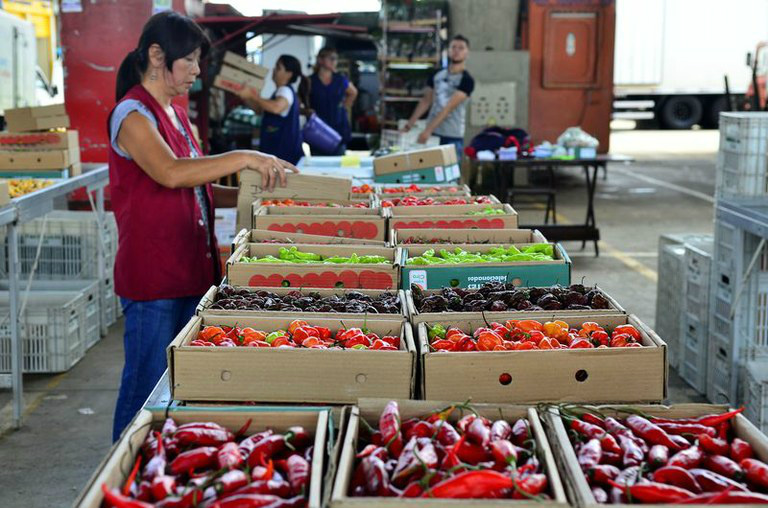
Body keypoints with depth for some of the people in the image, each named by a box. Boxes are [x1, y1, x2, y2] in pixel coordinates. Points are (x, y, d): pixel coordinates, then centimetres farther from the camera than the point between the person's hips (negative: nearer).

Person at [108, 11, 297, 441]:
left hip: (192, 270, 9)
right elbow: (170, 173, -29)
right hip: (152, 278, -9)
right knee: (148, 387, 0)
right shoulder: (133, 115, -12)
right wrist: (243, 159, -28)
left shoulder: (176, 115, 15)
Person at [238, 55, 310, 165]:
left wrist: (252, 96, -28)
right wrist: (246, 98, 14)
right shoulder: (282, 91, 20)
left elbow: (276, 107, -37)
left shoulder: (286, 90, -13)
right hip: (275, 149, 10)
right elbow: (260, 108, 31)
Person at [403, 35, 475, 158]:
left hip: (452, 137, -4)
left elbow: (449, 108, -17)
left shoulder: (466, 80, -8)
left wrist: (428, 130, -24)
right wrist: (410, 124, 2)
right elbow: (426, 101, 13)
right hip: (432, 133, 5)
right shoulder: (436, 75, 9)